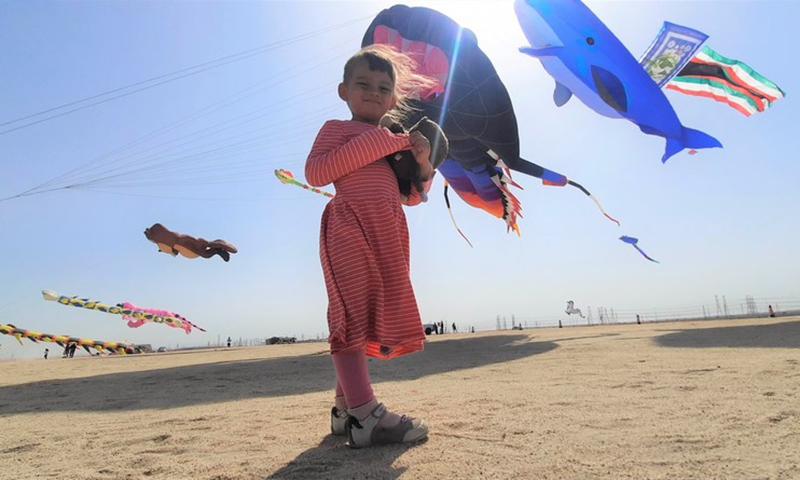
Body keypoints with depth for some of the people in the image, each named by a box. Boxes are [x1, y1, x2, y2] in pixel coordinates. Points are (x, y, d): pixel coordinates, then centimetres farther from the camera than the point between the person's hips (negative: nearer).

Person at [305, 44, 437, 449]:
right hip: (350, 227, -7)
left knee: (368, 318, 7)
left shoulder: (395, 140, 26)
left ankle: (344, 409, 16)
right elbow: (315, 172, -10)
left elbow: (411, 197, 23)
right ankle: (366, 415, -14)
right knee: (354, 313, -13)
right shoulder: (336, 129, 9)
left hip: (386, 234, 7)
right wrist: (374, 142, -10)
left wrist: (422, 163, 4)